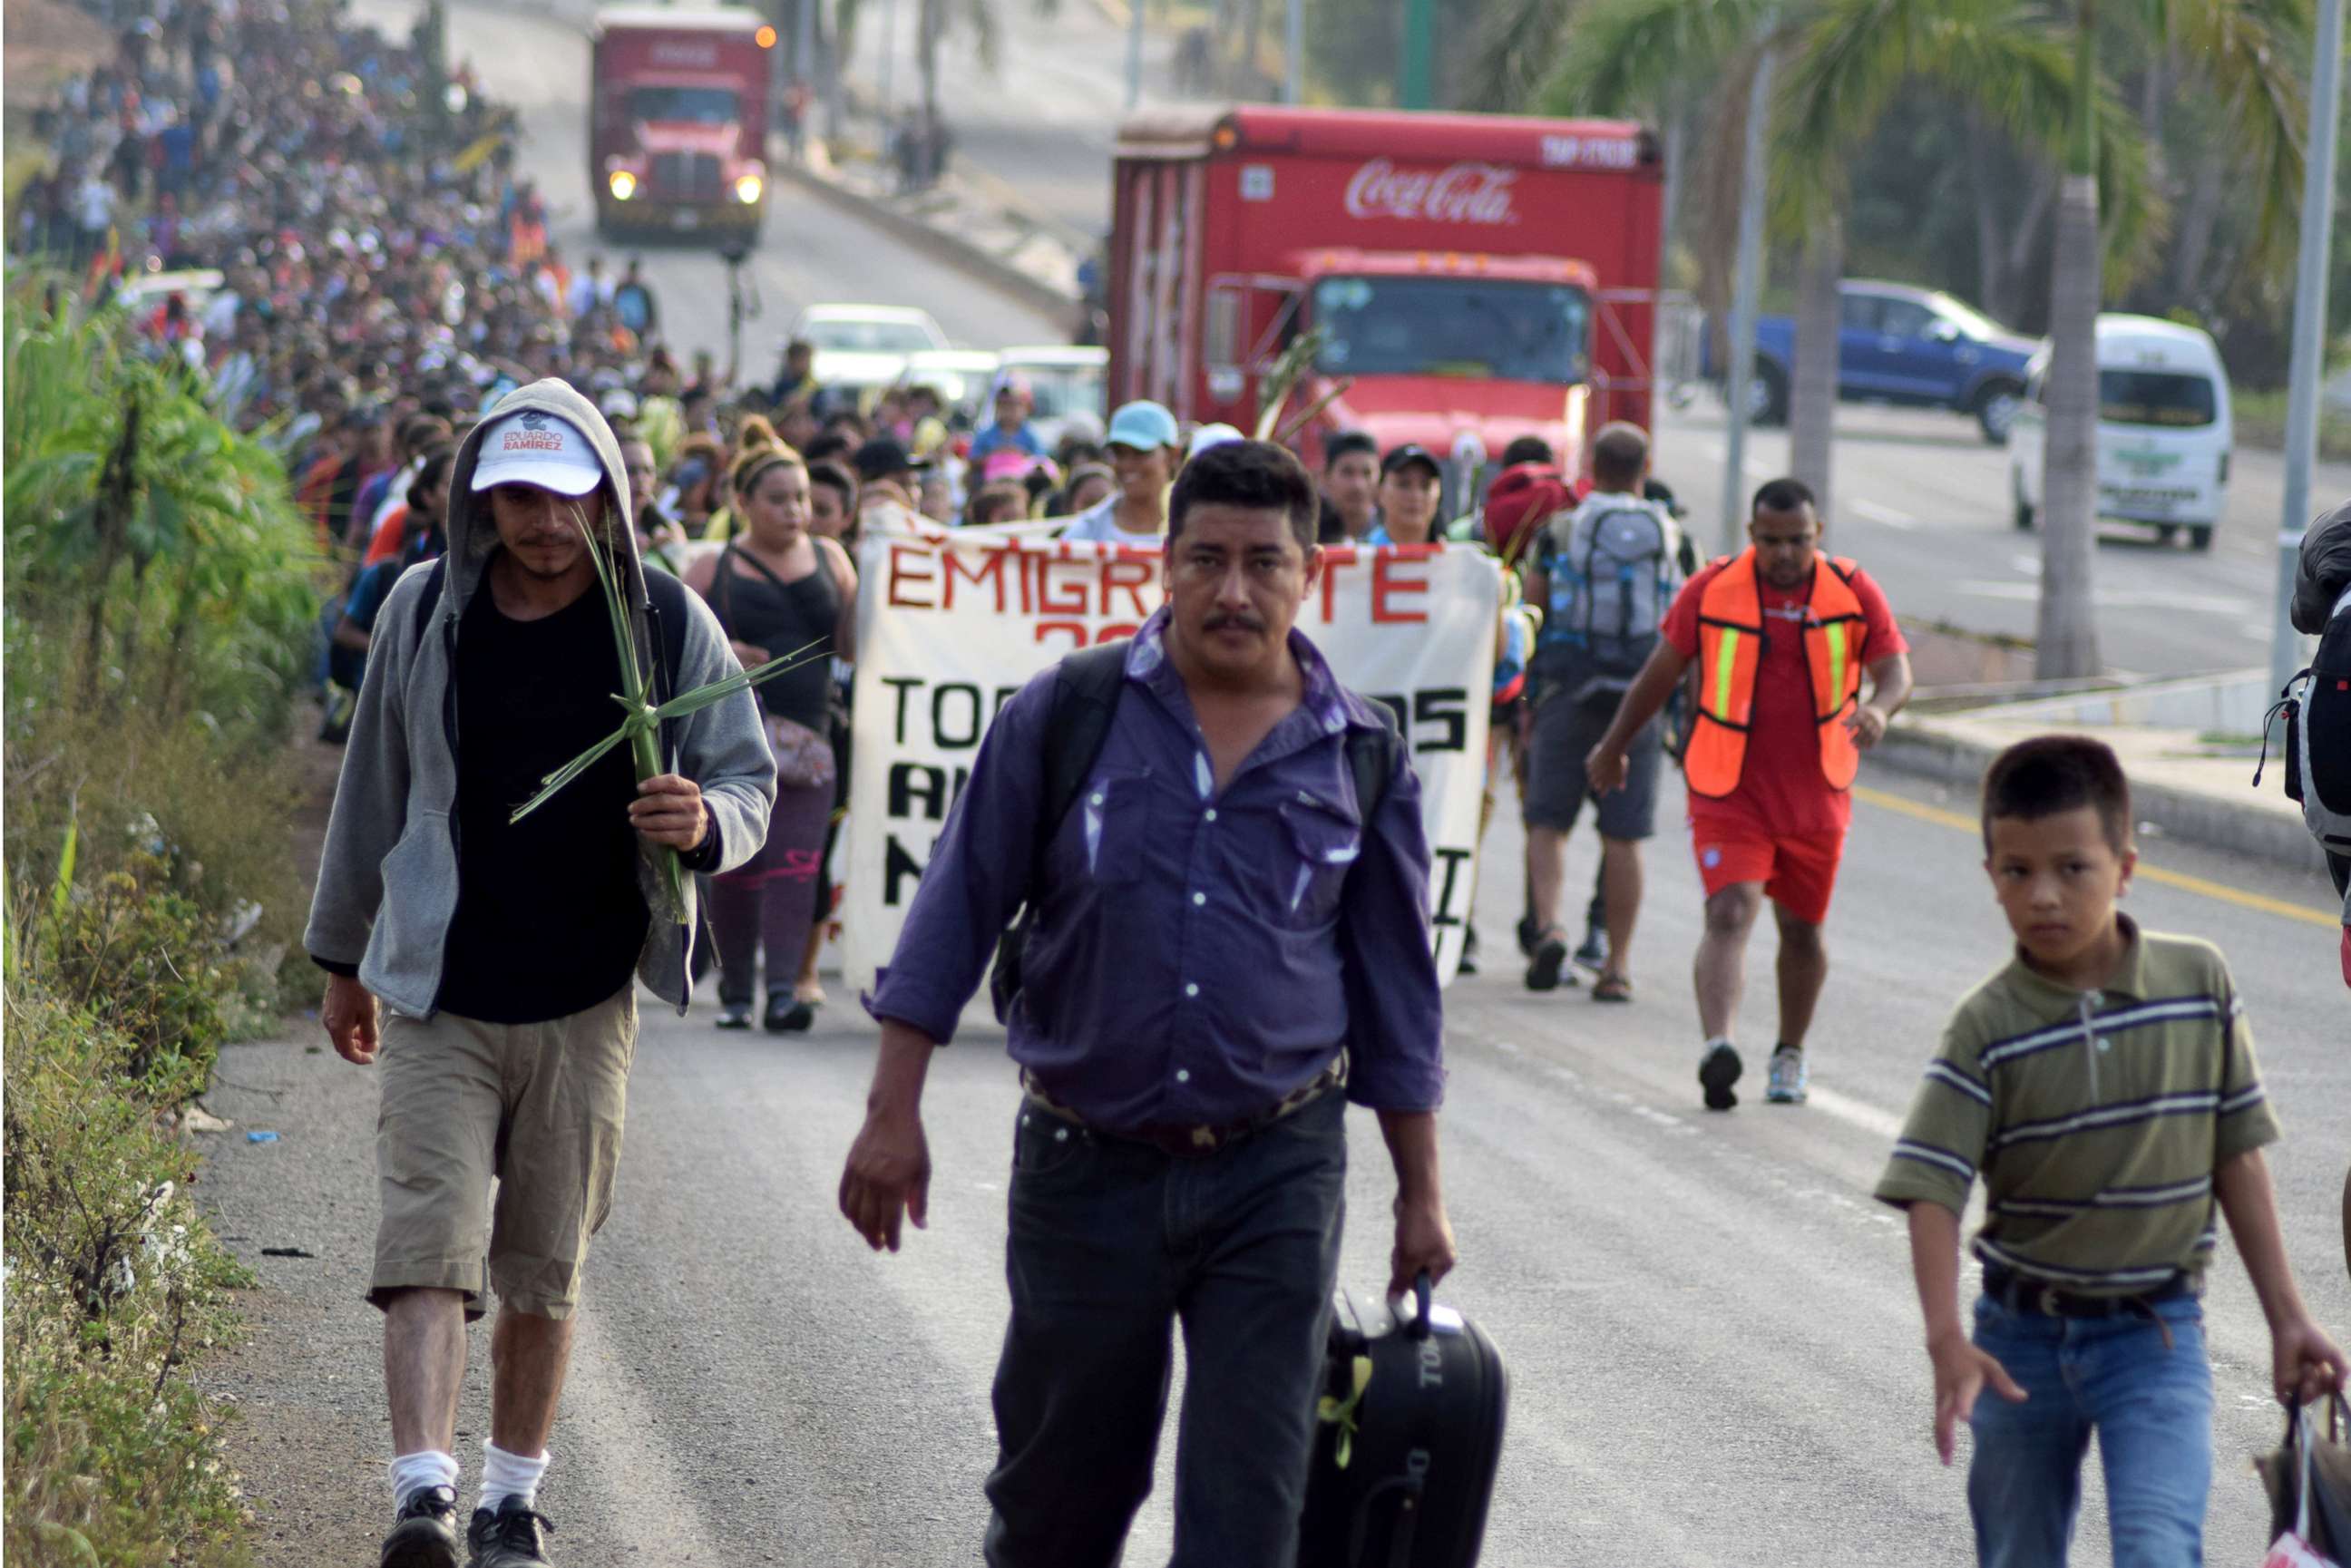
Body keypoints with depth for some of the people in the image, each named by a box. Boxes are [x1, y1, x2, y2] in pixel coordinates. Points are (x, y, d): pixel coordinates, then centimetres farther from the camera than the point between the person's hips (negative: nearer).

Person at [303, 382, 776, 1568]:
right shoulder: (425, 613, 1)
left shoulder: (666, 624, -2)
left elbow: (750, 779, 4)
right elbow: (374, 790, 12)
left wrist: (707, 823, -21)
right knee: (428, 1241, -14)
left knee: (544, 1267, 8)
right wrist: (343, 955, 18)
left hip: (587, 1002, 0)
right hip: (438, 994, 0)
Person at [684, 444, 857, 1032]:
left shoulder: (829, 559, 11)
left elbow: (851, 646, 8)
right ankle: (734, 991, 16)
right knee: (735, 867, 2)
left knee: (795, 862, -12)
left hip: (806, 736, 1)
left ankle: (782, 993, -17)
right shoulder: (713, 568, 5)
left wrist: (864, 581, -6)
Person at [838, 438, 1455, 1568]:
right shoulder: (1064, 715, -3)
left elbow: (1396, 988, 9)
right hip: (1087, 1168, 0)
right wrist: (894, 1112, -6)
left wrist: (1420, 1196, 9)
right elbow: (955, 916, 0)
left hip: (1275, 1178, 0)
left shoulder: (1362, 757, 2)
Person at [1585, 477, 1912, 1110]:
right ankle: (1716, 1047, -33)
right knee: (1729, 914, -19)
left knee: (1802, 930, 13)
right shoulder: (1712, 590, -3)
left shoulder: (1854, 592, -1)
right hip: (1728, 792, -2)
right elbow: (1662, 671, 7)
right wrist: (1614, 746, 16)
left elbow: (1896, 670, -3)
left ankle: (1790, 1053, 33)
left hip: (1816, 793, 2)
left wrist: (1878, 708, -27)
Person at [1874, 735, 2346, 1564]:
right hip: (2022, 1342, 1)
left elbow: (2237, 1158, 3)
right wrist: (1948, 1341, -30)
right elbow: (1930, 1192, -16)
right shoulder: (1988, 1026, -10)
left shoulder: (2200, 983, -5)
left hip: (2157, 1337, -1)